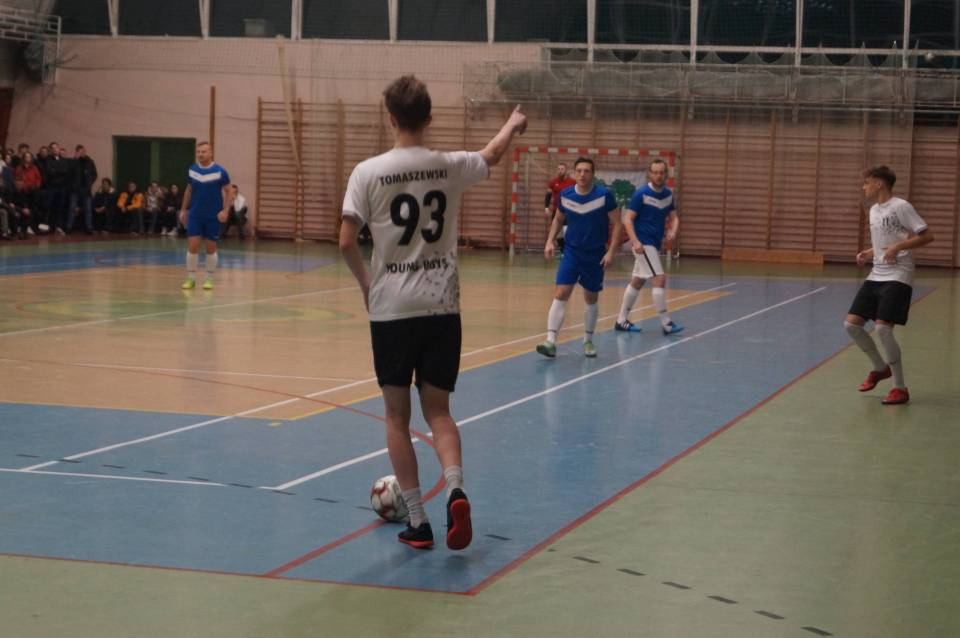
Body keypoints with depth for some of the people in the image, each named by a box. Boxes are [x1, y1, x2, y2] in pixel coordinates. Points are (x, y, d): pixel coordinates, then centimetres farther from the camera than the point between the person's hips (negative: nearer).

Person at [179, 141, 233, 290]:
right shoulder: (192, 170, 1)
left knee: (211, 248, 5)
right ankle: (191, 279, 6)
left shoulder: (220, 171, -9)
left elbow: (229, 192, -3)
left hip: (213, 216, -2)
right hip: (195, 215, 2)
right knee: (192, 246, -4)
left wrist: (225, 210, -14)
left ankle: (209, 279, 16)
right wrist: (183, 210, 12)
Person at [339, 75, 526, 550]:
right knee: (438, 410, 12)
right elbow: (492, 155, 22)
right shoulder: (449, 167, 1)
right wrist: (513, 125, 44)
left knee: (397, 415, 9)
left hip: (391, 309, -2)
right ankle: (454, 489, -14)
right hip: (442, 306, 2)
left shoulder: (368, 172, -7)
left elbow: (347, 242, -9)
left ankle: (418, 522, 8)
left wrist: (365, 284, 10)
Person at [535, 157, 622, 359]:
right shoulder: (565, 195, -4)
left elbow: (616, 224, -7)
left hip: (596, 256, -1)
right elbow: (558, 219, 14)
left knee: (591, 298, 11)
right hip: (571, 252, 1)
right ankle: (551, 342, -16)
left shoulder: (604, 195, -13)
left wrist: (611, 251, -14)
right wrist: (550, 241, 1)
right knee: (561, 294, -12)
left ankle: (588, 341, 29)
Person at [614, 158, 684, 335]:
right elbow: (628, 219, -13)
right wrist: (635, 241, -24)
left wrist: (673, 231, -10)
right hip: (643, 243, -8)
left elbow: (673, 217, 12)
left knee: (637, 281, 13)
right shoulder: (641, 194, -13)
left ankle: (622, 320, 22)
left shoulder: (668, 194, 7)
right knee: (660, 278, -13)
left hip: (655, 244, 8)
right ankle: (666, 323, -10)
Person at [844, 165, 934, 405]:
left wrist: (898, 246, -21)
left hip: (897, 278, -8)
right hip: (875, 277, 8)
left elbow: (927, 236, -12)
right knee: (852, 324, 1)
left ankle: (900, 388, -6)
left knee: (883, 328, -18)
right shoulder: (874, 210, 15)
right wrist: (868, 253, 8)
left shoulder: (901, 207, -10)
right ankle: (880, 368, 23)